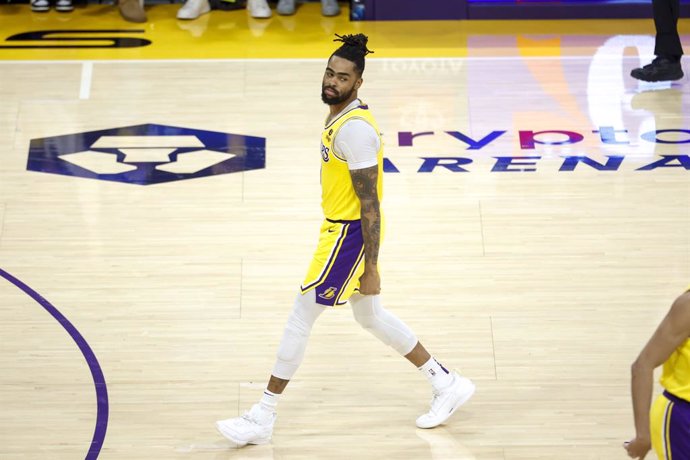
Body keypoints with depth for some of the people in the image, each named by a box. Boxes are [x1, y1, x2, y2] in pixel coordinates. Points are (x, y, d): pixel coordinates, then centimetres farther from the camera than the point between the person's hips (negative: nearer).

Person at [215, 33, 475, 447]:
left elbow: (370, 203, -23)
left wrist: (370, 268, -22)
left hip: (350, 234, -10)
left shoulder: (355, 129, -24)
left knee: (300, 317, -3)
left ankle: (262, 419, 5)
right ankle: (447, 384, 28)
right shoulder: (341, 113, 7)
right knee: (371, 316, 20)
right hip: (342, 227, 10)